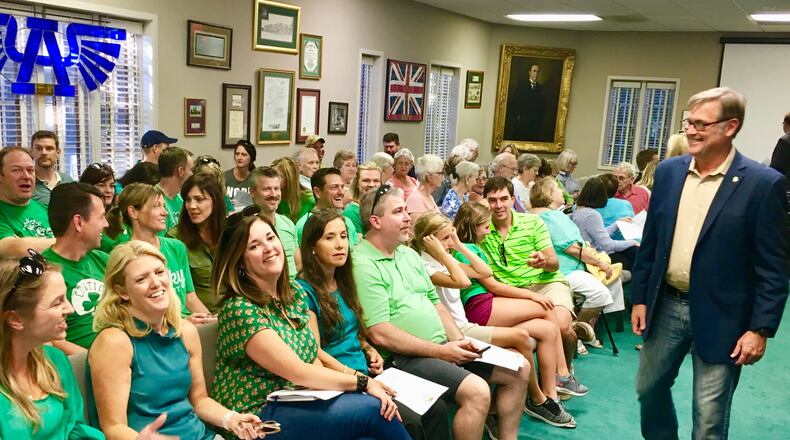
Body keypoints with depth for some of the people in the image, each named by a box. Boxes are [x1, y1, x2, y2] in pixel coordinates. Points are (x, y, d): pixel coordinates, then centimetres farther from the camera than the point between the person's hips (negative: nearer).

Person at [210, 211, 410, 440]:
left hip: (298, 403, 6)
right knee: (374, 409, -19)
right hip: (259, 419, -6)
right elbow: (298, 372, -19)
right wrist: (362, 382, -12)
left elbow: (314, 363, 4)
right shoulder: (240, 310, -17)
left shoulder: (296, 293, 6)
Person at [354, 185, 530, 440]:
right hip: (405, 356, -9)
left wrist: (458, 341, 1)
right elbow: (380, 334, -20)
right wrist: (439, 351, -17)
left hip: (442, 347, 9)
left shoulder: (409, 254, 15)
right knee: (476, 391, -30)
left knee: (519, 369, 7)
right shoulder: (363, 265, -15)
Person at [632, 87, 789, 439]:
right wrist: (640, 298, 7)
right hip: (665, 306, 5)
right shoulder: (668, 171, 2)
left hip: (719, 316, -4)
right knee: (648, 388, 19)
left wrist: (761, 328, -13)